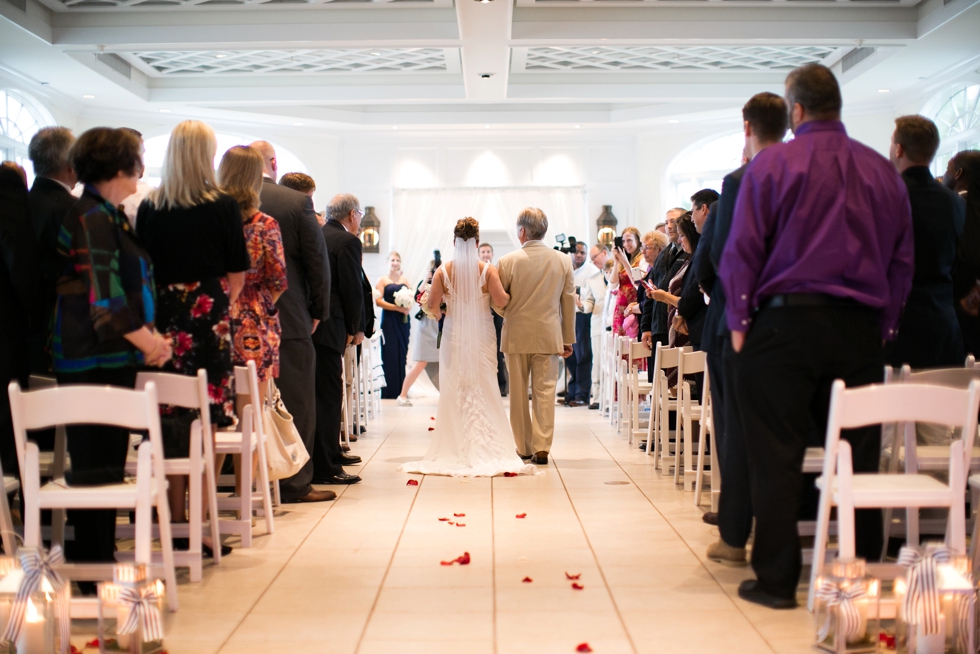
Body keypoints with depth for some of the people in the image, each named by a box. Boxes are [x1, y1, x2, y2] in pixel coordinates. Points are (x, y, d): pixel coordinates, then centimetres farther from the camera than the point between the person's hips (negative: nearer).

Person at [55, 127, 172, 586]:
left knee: (109, 462, 13)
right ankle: (90, 571, 6)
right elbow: (103, 295, -21)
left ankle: (102, 559, 23)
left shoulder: (108, 217, 16)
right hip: (93, 361, -9)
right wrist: (145, 340, -14)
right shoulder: (91, 218, -13)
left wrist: (148, 334, 9)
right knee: (95, 463, -3)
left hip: (115, 358, 9)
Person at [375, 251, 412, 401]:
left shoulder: (404, 280, 14)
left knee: (402, 354, 4)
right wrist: (398, 308, -16)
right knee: (390, 355, -5)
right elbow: (378, 301, -8)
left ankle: (400, 391, 9)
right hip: (389, 320, -4)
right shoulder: (382, 280, 1)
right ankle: (390, 391, 0)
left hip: (403, 321, 4)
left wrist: (409, 307, -8)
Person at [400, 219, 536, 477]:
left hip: (453, 336, 1)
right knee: (484, 392, 6)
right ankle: (486, 452, 5)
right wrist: (511, 295, 6)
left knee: (455, 393, 8)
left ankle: (456, 451, 8)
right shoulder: (487, 269, -6)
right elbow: (500, 300, -16)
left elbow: (432, 305, -8)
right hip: (481, 337, 0)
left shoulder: (443, 271, -4)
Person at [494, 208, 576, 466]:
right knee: (544, 392, 4)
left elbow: (497, 303, -2)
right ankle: (542, 448, -1)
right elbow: (569, 302, 4)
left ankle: (524, 449, 15)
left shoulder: (508, 261, -9)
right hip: (549, 336, 2)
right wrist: (568, 338, 12)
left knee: (518, 394, 9)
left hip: (517, 336, -1)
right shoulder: (563, 261, 0)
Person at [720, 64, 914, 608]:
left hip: (786, 321, -4)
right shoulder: (884, 171, 11)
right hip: (861, 328, 4)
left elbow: (743, 249, -4)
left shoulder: (772, 163, -1)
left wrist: (739, 321, 2)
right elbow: (903, 259, 12)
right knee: (858, 453, 10)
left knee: (777, 456, 1)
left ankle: (777, 579, 4)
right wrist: (884, 326, 15)